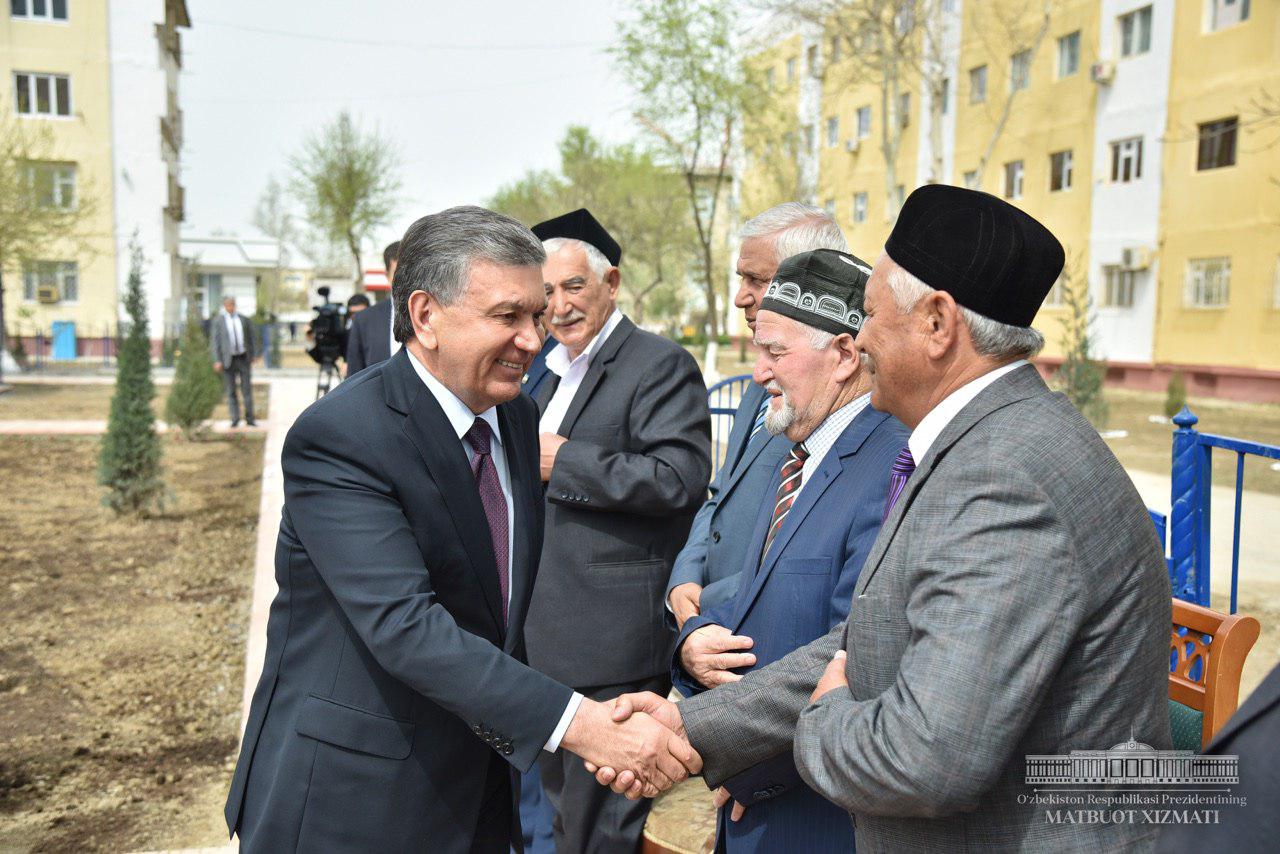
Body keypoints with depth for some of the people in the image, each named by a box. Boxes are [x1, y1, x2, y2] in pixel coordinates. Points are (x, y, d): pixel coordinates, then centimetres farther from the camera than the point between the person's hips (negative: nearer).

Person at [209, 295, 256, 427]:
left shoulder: (244, 320, 9)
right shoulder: (218, 321, 2)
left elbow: (251, 338, 13)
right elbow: (215, 341, 0)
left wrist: (254, 355, 5)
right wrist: (217, 360, -7)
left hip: (244, 358, 1)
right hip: (228, 360, -1)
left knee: (247, 389, 1)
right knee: (231, 391, 3)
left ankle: (250, 419, 5)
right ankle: (235, 419, 7)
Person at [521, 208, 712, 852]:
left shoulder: (661, 364, -11)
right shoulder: (558, 373, 18)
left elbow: (680, 478, -24)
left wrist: (562, 461, -19)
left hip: (615, 640, -9)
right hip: (553, 638, 9)